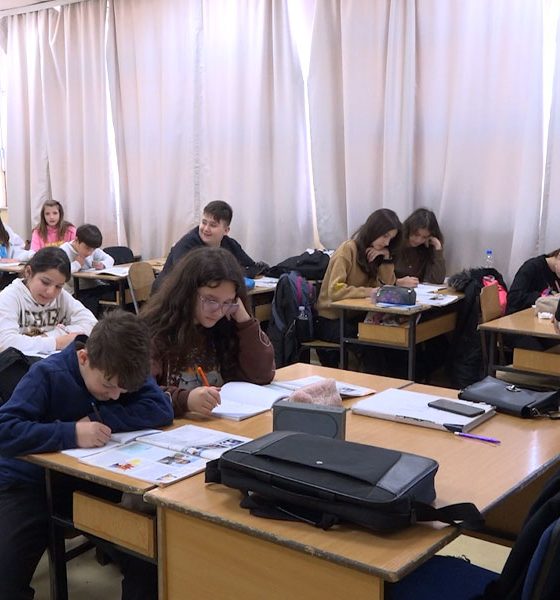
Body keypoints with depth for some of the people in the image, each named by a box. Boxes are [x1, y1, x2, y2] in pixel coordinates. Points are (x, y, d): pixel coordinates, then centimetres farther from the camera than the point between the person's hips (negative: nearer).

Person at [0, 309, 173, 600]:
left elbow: (162, 409, -19)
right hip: (30, 484, -3)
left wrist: (100, 417, -27)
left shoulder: (126, 374, -8)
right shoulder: (47, 374, -22)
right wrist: (70, 433, -40)